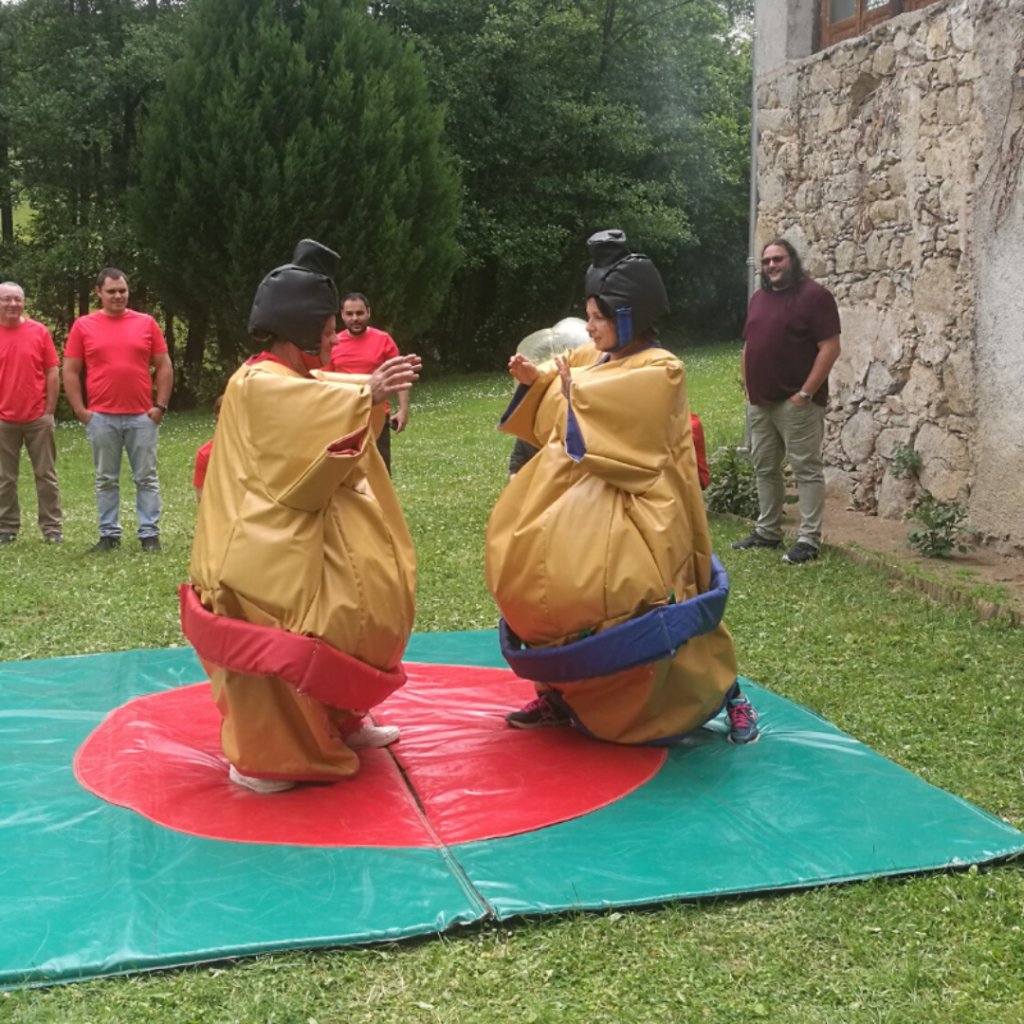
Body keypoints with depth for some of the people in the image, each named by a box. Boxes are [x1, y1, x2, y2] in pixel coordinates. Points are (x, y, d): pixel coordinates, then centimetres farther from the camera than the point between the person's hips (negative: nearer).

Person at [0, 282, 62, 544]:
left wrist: (49, 410, -2)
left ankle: (51, 528, 11)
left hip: (38, 417, 0)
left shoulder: (39, 332, 1)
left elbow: (52, 373, 2)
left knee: (46, 475, 5)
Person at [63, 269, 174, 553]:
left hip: (142, 416, 0)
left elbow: (164, 366, 6)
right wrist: (81, 411, -3)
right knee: (106, 480, 7)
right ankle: (109, 534, 16)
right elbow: (70, 372, 4)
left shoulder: (146, 323, 5)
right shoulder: (83, 326, 3)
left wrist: (160, 405, -2)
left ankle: (149, 534, 10)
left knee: (147, 478, 4)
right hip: (102, 418, 0)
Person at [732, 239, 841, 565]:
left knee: (807, 470, -4)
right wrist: (748, 387, 12)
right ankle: (767, 531, 23)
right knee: (764, 468, 13)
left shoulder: (814, 295, -8)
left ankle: (809, 540, -3)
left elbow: (830, 348, -14)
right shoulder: (758, 298, 15)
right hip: (759, 402, 8)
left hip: (796, 401, -8)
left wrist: (805, 393, -16)